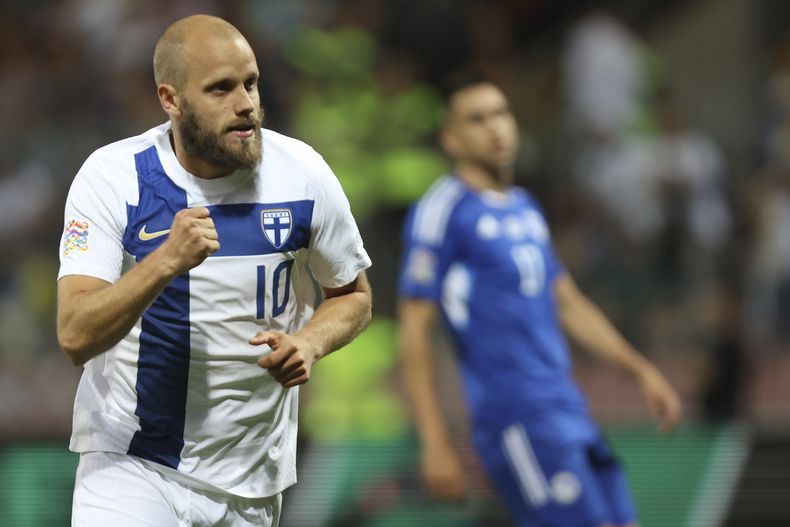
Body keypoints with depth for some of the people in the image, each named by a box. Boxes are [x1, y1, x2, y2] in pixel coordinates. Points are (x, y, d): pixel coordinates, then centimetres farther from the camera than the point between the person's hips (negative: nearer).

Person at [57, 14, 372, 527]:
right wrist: (168, 260, -33)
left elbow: (353, 295, 10)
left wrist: (307, 344, -11)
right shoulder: (112, 176, -12)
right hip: (129, 463, -3)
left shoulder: (302, 173, -5)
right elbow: (76, 337, -20)